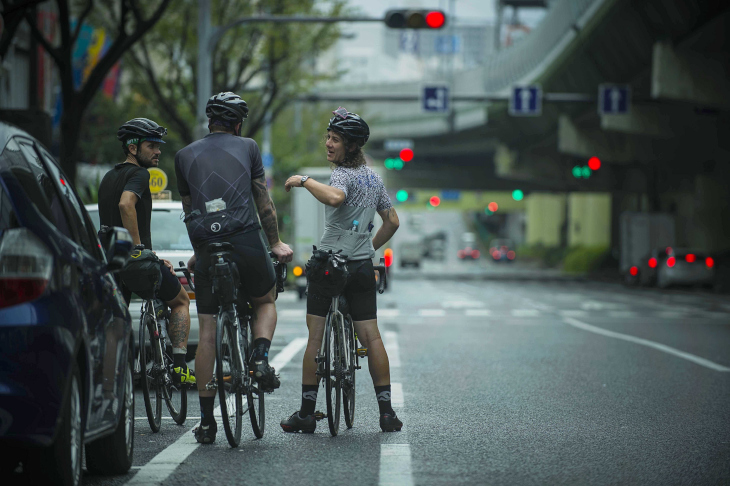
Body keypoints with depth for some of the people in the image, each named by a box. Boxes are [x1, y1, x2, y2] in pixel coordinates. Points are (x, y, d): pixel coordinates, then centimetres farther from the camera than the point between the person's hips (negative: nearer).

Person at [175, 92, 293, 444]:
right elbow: (264, 202, 13)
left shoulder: (185, 156, 15)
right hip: (246, 240, -1)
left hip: (207, 248, 1)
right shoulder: (247, 147, 10)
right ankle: (260, 359, -3)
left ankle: (206, 421, 5)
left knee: (207, 333, 5)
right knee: (266, 302, 26)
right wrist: (275, 243, 25)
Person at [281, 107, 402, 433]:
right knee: (371, 337, 5)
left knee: (315, 336, 0)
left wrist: (304, 180, -24)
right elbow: (392, 221, 20)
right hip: (363, 266, 7)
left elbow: (334, 198, -37)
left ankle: (307, 413, 2)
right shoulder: (373, 177, 14)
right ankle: (386, 412, 2)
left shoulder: (344, 174, -12)